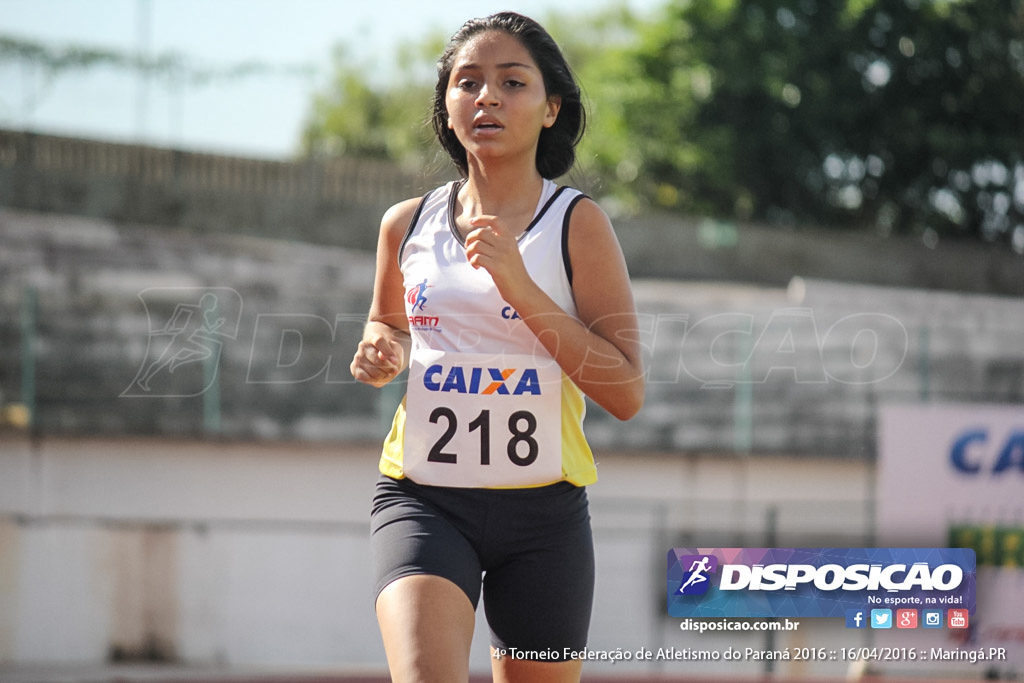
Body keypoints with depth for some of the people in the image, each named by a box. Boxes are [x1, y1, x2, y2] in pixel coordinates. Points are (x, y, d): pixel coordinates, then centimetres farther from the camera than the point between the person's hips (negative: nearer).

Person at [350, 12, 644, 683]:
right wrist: (381, 352, 2)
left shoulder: (577, 223, -2)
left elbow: (627, 393, -9)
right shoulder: (407, 224, 6)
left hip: (544, 508, 0)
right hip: (423, 499, 1)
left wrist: (519, 284, -17)